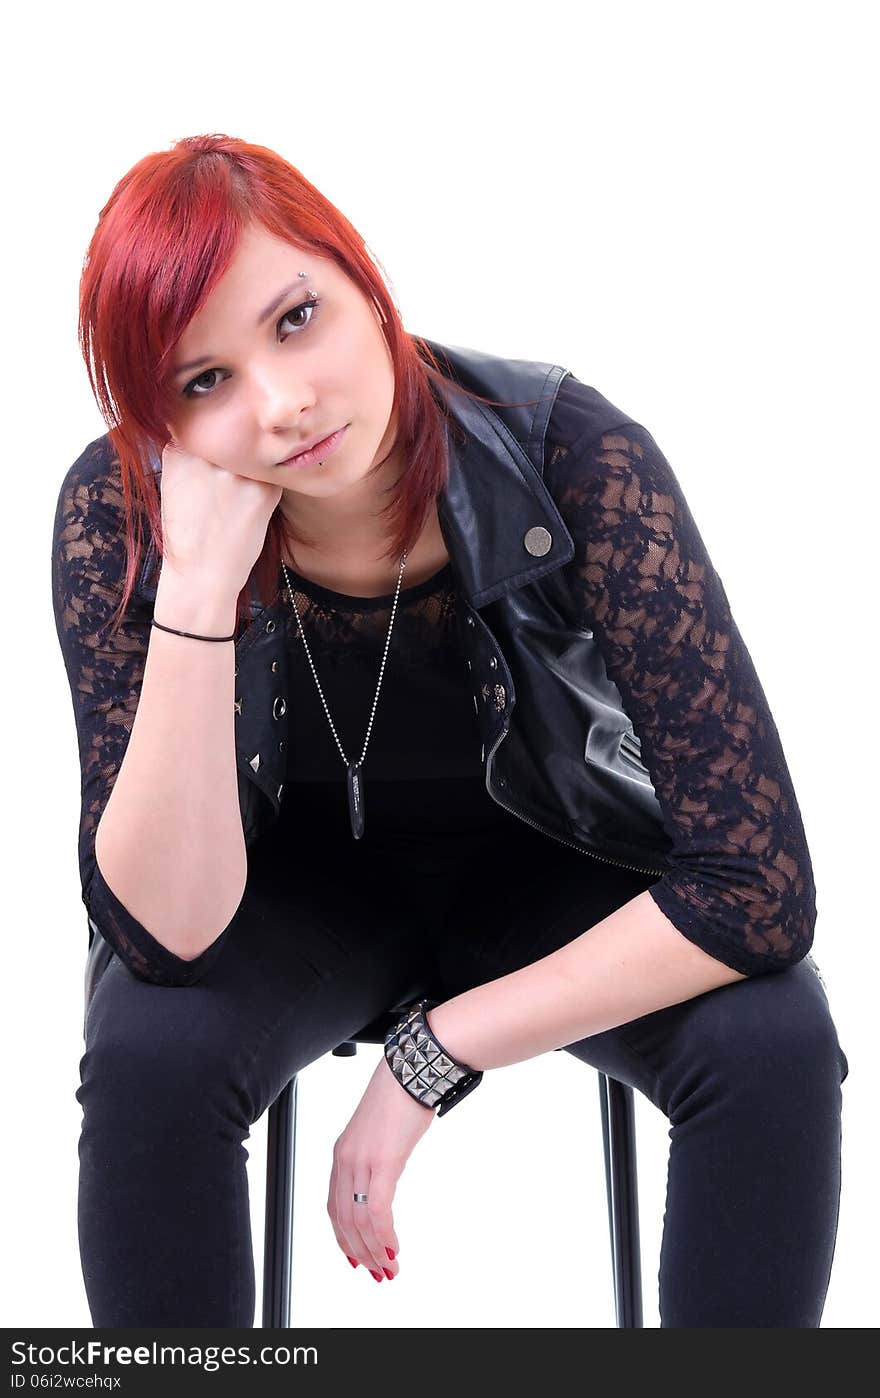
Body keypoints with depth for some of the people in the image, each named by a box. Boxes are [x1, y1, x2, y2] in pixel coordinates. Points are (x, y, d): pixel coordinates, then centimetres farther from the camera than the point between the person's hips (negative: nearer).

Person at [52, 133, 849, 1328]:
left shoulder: (571, 456, -30)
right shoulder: (119, 515, -25)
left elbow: (756, 883, -29)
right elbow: (166, 936, -31)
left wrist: (433, 1053, -27)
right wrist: (200, 587, -42)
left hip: (552, 863, 0)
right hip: (305, 874, 1)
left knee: (774, 1040, -29)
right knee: (148, 1047, -30)